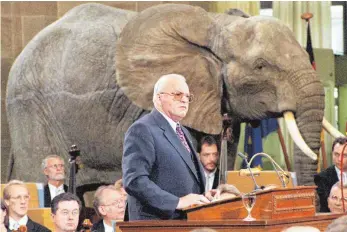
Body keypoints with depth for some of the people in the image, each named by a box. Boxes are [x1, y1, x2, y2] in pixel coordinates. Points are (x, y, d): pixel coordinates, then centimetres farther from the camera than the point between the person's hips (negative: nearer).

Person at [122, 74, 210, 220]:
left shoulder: (182, 132, 22)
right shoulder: (142, 130, -8)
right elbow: (134, 181, -19)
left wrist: (204, 196, 8)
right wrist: (177, 202, -23)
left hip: (187, 222, 8)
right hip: (158, 225, -8)